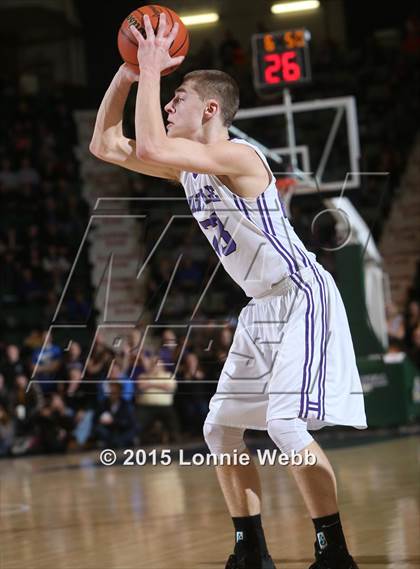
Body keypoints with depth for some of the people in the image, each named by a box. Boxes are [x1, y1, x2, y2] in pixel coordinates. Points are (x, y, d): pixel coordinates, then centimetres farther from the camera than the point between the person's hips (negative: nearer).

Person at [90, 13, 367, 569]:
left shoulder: (238, 156, -21)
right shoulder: (190, 166, 8)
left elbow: (149, 148, -35)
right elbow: (105, 145, 12)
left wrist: (151, 70, -24)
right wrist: (127, 74, 3)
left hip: (304, 298, -10)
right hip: (263, 306, 10)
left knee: (287, 424, -19)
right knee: (221, 428, 9)